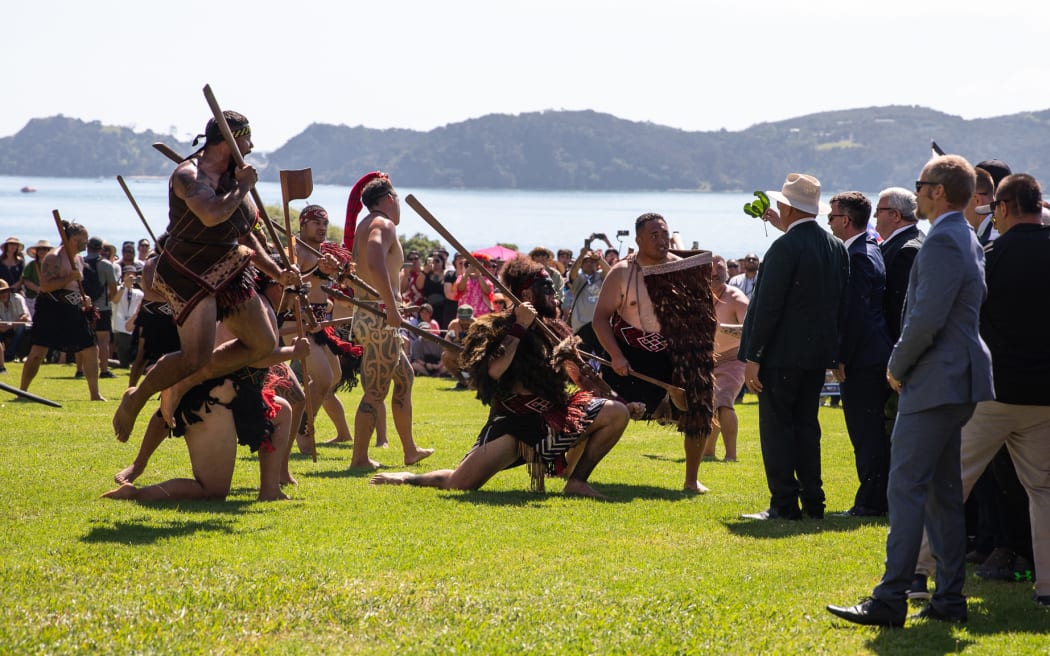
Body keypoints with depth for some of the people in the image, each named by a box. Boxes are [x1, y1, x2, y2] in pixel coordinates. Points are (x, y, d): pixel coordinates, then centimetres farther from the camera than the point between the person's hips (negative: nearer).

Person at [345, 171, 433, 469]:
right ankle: (360, 458, -5)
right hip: (379, 320, -10)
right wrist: (391, 308, -31)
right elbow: (375, 264, -30)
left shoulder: (363, 226, 18)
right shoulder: (383, 225, -11)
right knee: (376, 391, -6)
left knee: (404, 375, 21)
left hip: (364, 318, 10)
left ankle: (410, 450, 28)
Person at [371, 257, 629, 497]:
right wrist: (519, 328, -20)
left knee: (617, 412, -12)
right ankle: (408, 478, 14)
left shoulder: (555, 330, 14)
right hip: (513, 424, -6)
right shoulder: (497, 327, -6)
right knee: (460, 484, -19)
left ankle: (576, 482, -3)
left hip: (553, 418, 6)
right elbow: (493, 371, -23)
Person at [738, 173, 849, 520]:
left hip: (783, 352, -8)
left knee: (776, 425, -2)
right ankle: (812, 502, 14)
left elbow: (767, 306, -16)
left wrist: (752, 356, -12)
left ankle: (784, 504, -3)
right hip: (820, 350, 8)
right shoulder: (837, 247, 8)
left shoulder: (785, 247, -15)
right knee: (806, 423, 13)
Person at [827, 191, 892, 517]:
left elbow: (855, 313, -19)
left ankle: (870, 501, -3)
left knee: (866, 433, -6)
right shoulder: (870, 249, 13)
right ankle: (880, 498, 18)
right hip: (876, 354, 10)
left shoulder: (858, 257, -16)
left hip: (862, 357, -10)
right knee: (874, 431, 13)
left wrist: (841, 358, -16)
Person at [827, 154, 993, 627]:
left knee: (907, 487, -10)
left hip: (935, 383, -10)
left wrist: (897, 366, -7)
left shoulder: (943, 241, -16)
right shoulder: (966, 240, 16)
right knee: (943, 493, 13)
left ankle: (890, 601, -11)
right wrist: (904, 365, 15)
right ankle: (949, 601, 16)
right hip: (955, 381, 10)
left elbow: (927, 318, -22)